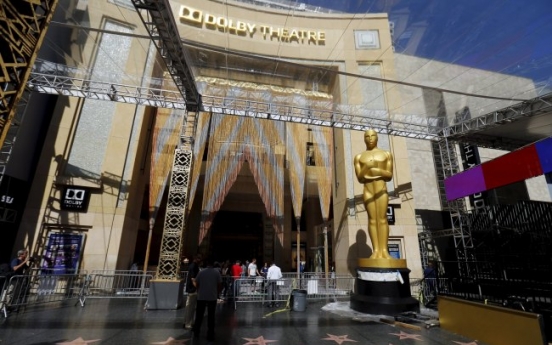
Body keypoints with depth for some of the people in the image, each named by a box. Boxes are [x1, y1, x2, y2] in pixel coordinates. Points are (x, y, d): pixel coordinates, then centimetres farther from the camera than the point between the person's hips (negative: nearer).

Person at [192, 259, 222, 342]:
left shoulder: (201, 272, -3)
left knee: (199, 315, 17)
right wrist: (217, 293, 13)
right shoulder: (217, 272, -6)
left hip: (201, 297, 1)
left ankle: (196, 332, 29)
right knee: (211, 316, 6)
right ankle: (210, 335, 9)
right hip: (212, 297, -1)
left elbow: (196, 283, 3)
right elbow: (220, 284, -4)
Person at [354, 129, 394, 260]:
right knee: (372, 219, -5)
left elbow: (390, 176, 7)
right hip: (367, 190, 0)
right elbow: (359, 178, 4)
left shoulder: (386, 154, 14)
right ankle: (376, 250, -6)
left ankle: (384, 250, -6)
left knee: (382, 218, -6)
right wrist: (366, 168, -15)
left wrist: (380, 171, -13)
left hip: (382, 189, 0)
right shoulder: (359, 157, 12)